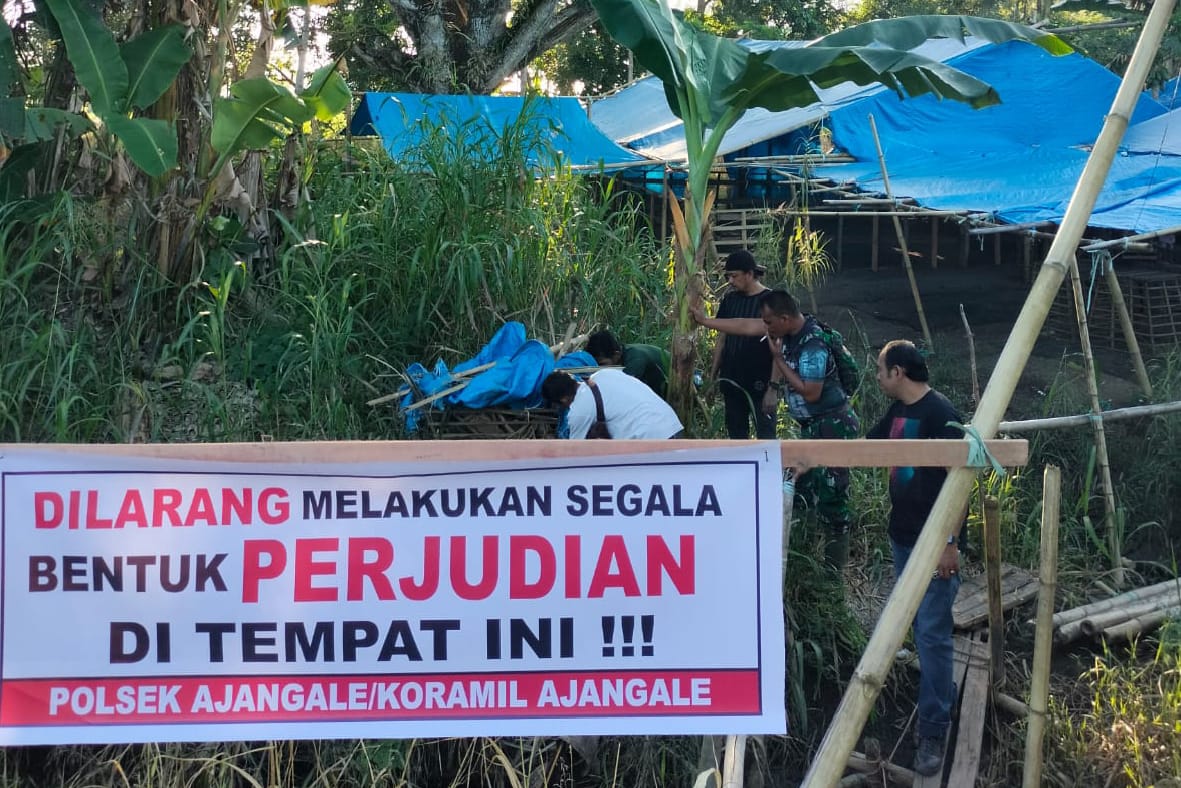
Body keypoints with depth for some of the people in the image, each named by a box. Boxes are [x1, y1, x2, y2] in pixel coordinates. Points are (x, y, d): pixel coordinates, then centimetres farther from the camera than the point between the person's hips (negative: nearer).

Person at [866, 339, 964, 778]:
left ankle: (934, 731, -5)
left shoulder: (940, 415, -18)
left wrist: (951, 543, -21)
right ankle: (943, 696, 33)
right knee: (919, 627, 17)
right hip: (903, 537, 9)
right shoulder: (898, 412, 8)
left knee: (932, 633, -8)